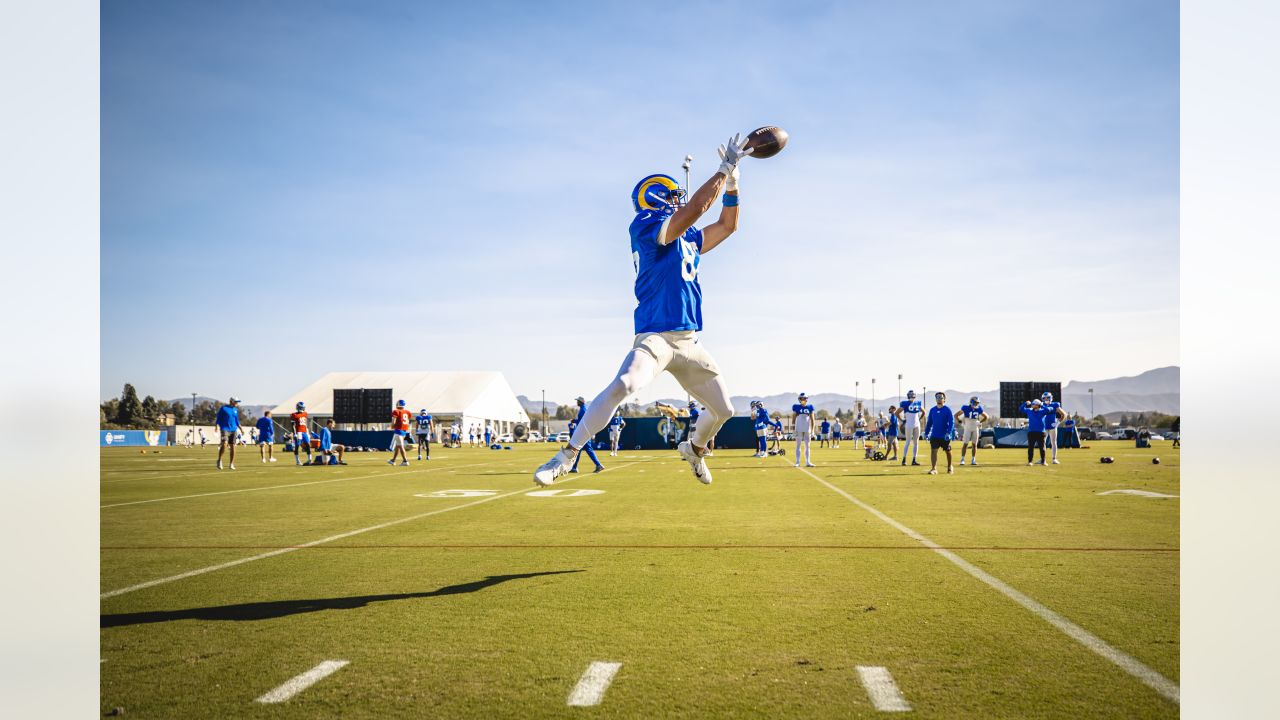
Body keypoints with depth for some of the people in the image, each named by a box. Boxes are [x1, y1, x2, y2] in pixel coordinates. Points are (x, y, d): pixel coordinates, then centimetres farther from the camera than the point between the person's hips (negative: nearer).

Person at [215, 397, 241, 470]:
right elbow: (218, 419, 0)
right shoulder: (223, 408, -1)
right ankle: (219, 460, -4)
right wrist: (217, 427, -12)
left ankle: (232, 464, 6)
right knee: (224, 444, -22)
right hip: (225, 429, -5)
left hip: (234, 430, 5)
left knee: (233, 447, 1)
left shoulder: (235, 410, 15)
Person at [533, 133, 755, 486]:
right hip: (655, 336, -8)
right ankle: (567, 456, -23)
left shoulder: (688, 239, 17)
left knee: (723, 410, 13)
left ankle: (695, 447, 44)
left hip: (689, 341, 8)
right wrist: (724, 169, -9)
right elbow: (696, 208, -18)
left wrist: (732, 182, 12)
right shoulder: (645, 225, -7)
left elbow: (726, 226, 25)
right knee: (622, 387, -32)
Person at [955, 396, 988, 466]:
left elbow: (986, 417, 14)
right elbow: (956, 415, -6)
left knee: (974, 444, 5)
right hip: (967, 429, -3)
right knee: (965, 444, -5)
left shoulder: (979, 409, -2)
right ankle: (962, 459, 0)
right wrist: (961, 422, -5)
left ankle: (974, 460, 10)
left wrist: (980, 423, 7)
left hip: (975, 429, 3)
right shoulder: (966, 408, -12)